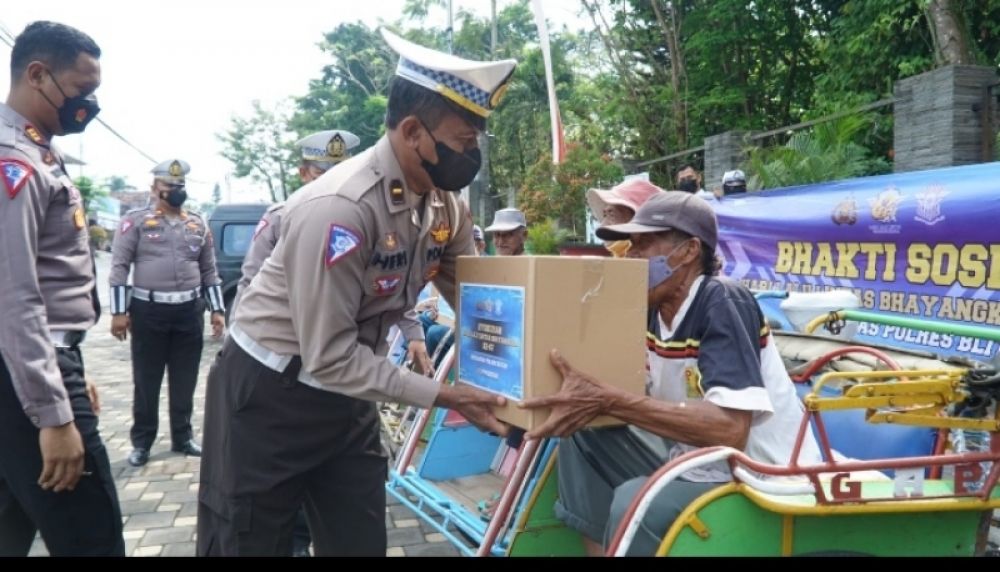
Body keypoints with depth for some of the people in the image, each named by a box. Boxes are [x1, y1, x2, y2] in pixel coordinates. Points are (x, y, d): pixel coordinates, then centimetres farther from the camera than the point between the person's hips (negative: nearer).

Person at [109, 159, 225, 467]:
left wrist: (218, 310, 8)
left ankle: (182, 437, 23)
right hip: (148, 311, -3)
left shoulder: (198, 225, 11)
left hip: (190, 311, 3)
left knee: (185, 381, 10)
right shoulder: (135, 221, -1)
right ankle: (141, 442, 17)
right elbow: (119, 267, -4)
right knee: (146, 381, 5)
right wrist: (119, 312, -10)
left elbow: (209, 271, 14)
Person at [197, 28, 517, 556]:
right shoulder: (339, 208, -30)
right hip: (267, 396, -6)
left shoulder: (446, 206, -7)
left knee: (361, 543, 14)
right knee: (247, 544, 10)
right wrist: (442, 395, -26)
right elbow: (328, 357, -28)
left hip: (345, 394, 7)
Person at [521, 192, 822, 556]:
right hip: (696, 463, 8)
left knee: (635, 501, -30)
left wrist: (608, 402, -35)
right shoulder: (652, 310, 3)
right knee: (583, 435, -1)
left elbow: (729, 430, -33)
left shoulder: (721, 303, -21)